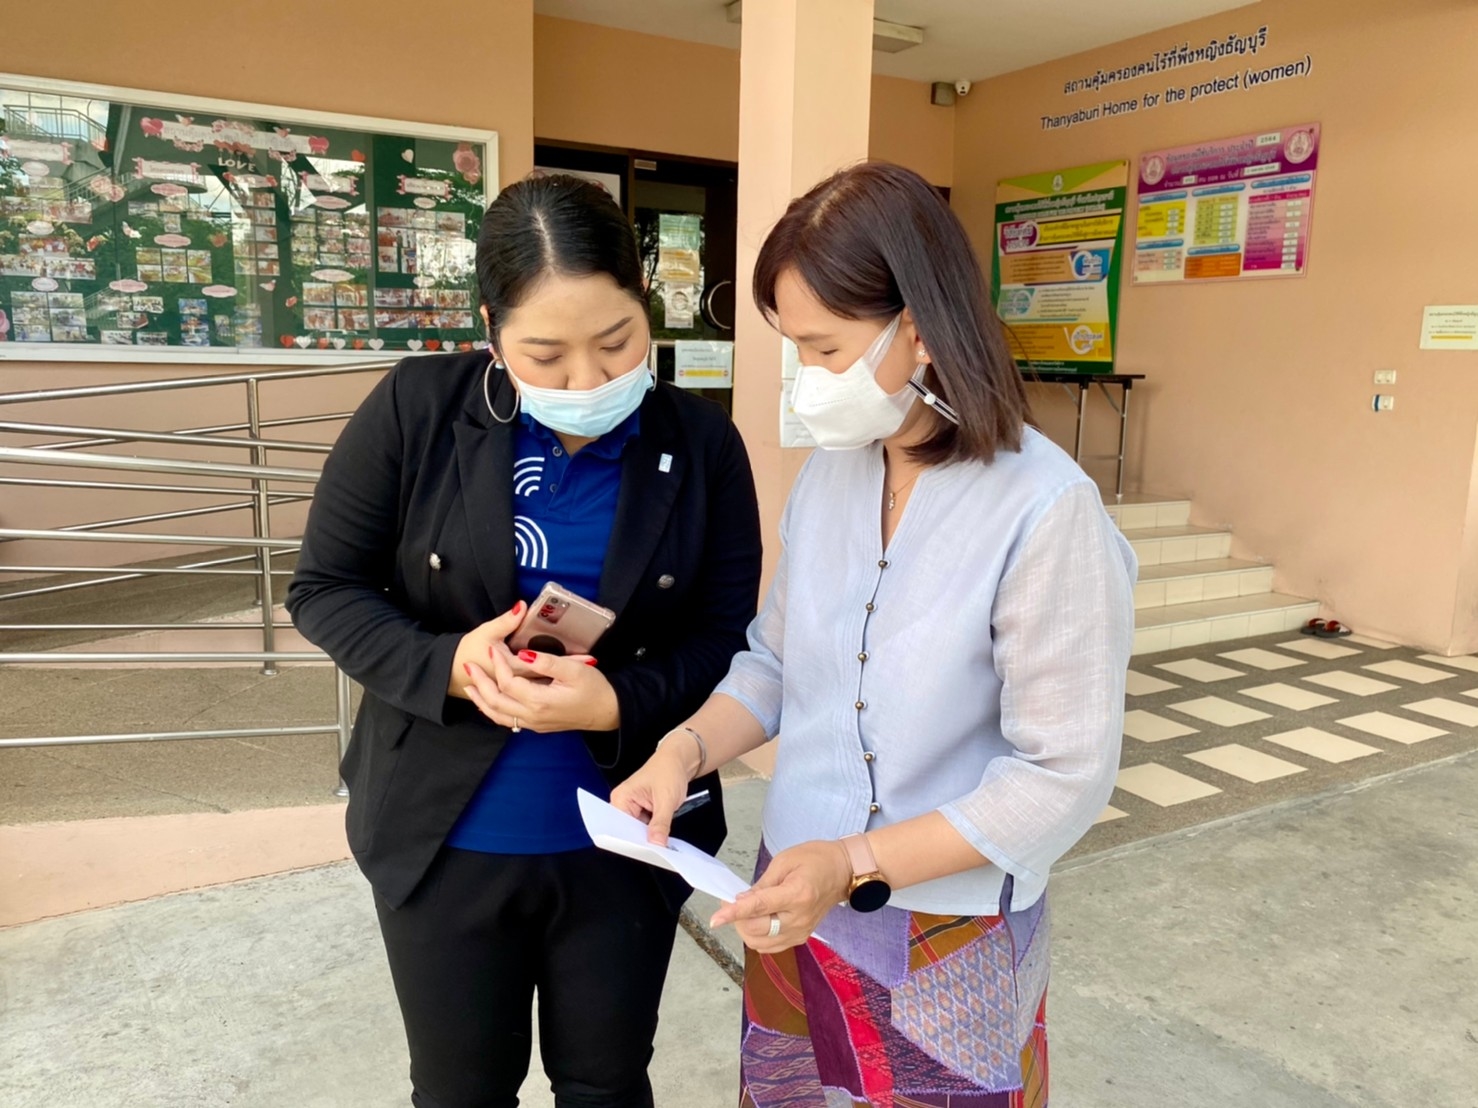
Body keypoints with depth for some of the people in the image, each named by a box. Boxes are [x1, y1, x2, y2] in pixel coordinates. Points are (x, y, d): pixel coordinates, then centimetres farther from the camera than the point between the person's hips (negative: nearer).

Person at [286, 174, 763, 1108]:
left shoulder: (704, 445, -10)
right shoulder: (416, 409, -12)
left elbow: (726, 637, -6)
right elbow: (326, 587, -5)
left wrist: (619, 704, -25)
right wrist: (445, 666, -23)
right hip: (445, 834, 0)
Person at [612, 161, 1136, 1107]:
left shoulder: (1046, 511, -22)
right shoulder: (829, 472, -4)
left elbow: (1064, 778, -19)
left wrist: (858, 864, -24)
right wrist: (687, 750, -12)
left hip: (950, 949, -5)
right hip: (795, 907, 5)